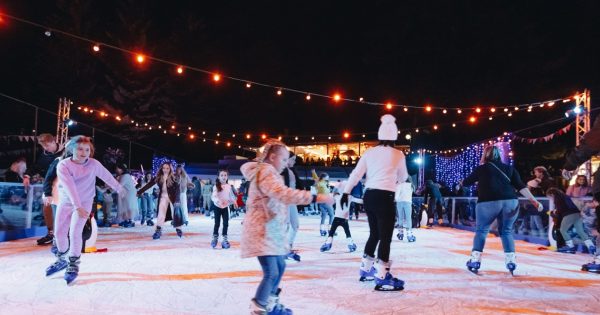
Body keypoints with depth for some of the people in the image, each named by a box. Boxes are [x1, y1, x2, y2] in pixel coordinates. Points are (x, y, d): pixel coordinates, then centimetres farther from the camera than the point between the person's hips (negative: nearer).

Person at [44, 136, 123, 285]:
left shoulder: (94, 164, -13)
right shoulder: (63, 165, -18)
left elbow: (106, 176, 3)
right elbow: (69, 186, -29)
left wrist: (118, 187, 17)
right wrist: (77, 206, -39)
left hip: (84, 202, -2)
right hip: (65, 202, 2)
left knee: (75, 233, -14)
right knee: (59, 232, 10)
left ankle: (73, 265, 2)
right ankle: (61, 260, 34)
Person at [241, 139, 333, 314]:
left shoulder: (269, 173, 18)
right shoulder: (266, 172, -18)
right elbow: (283, 194, -34)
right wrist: (316, 197, -37)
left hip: (271, 231, 11)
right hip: (261, 232, -11)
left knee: (280, 266, 19)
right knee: (271, 273, -14)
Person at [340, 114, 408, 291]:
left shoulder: (370, 152, 6)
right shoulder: (398, 154, -3)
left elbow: (356, 174, 4)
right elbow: (403, 178, 11)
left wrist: (346, 192, 9)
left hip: (369, 196, 6)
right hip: (385, 198, -6)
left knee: (374, 233, 20)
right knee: (385, 237, 0)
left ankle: (366, 270, 30)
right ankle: (382, 278, 2)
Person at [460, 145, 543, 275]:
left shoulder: (482, 168, 10)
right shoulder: (509, 168, 17)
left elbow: (465, 182, 19)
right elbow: (520, 186, 6)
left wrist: (462, 182, 41)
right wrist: (534, 201, 5)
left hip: (488, 203, -3)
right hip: (510, 202, 3)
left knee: (481, 230, 11)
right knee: (506, 231, 19)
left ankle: (475, 261, 7)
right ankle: (511, 261, 12)